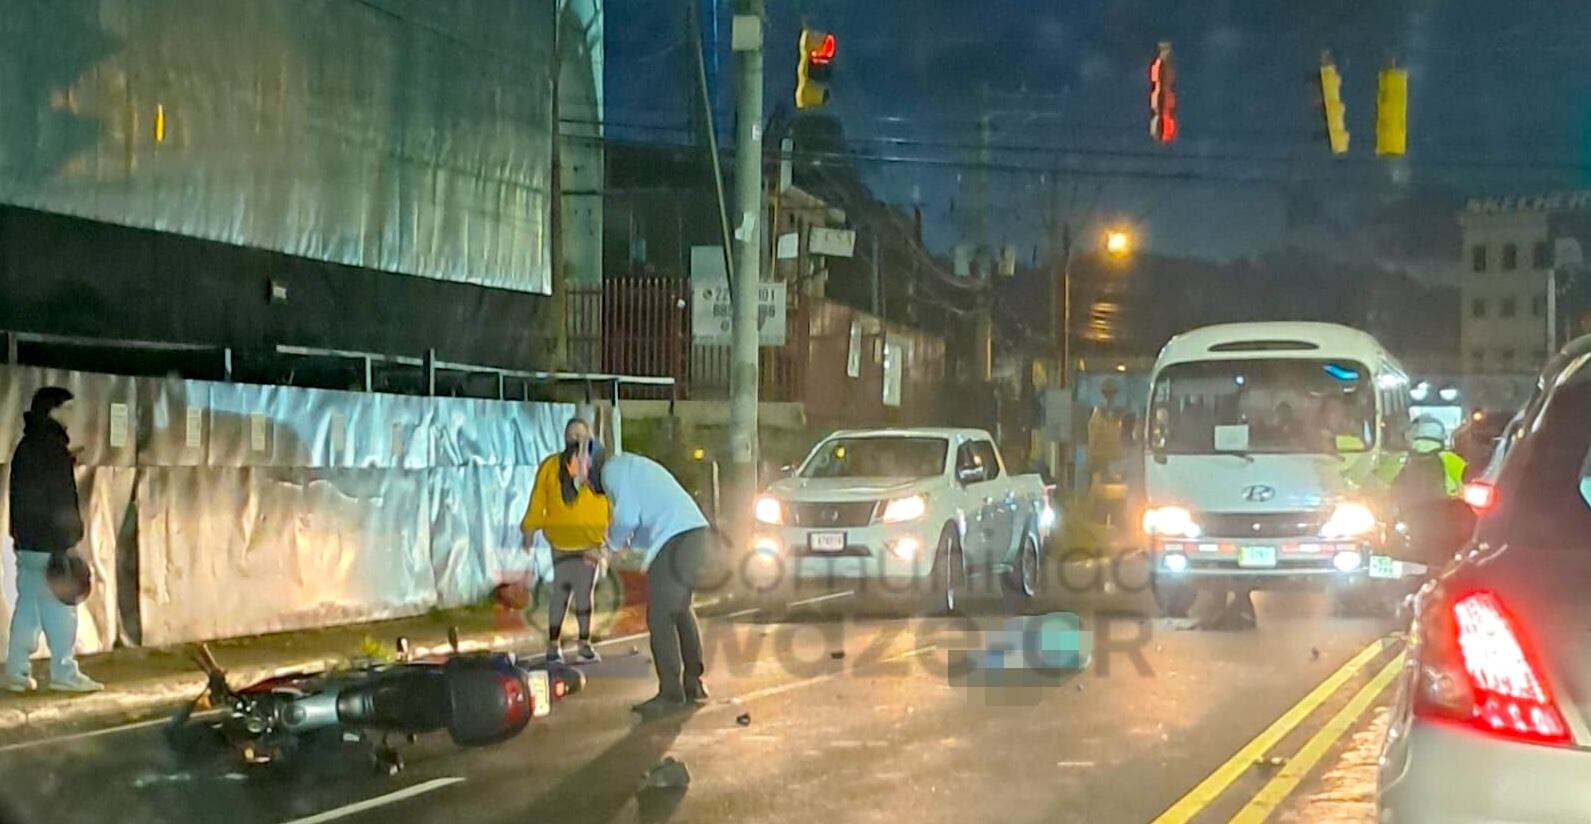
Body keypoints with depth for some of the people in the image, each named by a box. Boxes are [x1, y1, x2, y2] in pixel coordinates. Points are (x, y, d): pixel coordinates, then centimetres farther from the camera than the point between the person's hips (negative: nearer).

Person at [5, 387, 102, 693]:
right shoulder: (51, 446, -13)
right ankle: (64, 673, -1)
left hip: (28, 541, 9)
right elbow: (58, 500, -18)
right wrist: (66, 541, -18)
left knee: (28, 606, 10)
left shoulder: (28, 445, 16)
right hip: (49, 542, -9)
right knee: (60, 608, -4)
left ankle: (17, 673, 10)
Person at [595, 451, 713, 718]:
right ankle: (694, 686, 28)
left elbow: (627, 518, -9)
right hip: (698, 533, 9)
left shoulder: (613, 469, 0)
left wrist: (613, 539, 9)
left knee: (660, 617, -3)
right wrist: (626, 539, 24)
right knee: (681, 610, 21)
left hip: (676, 540, -9)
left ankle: (671, 694, -2)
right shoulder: (631, 466, 28)